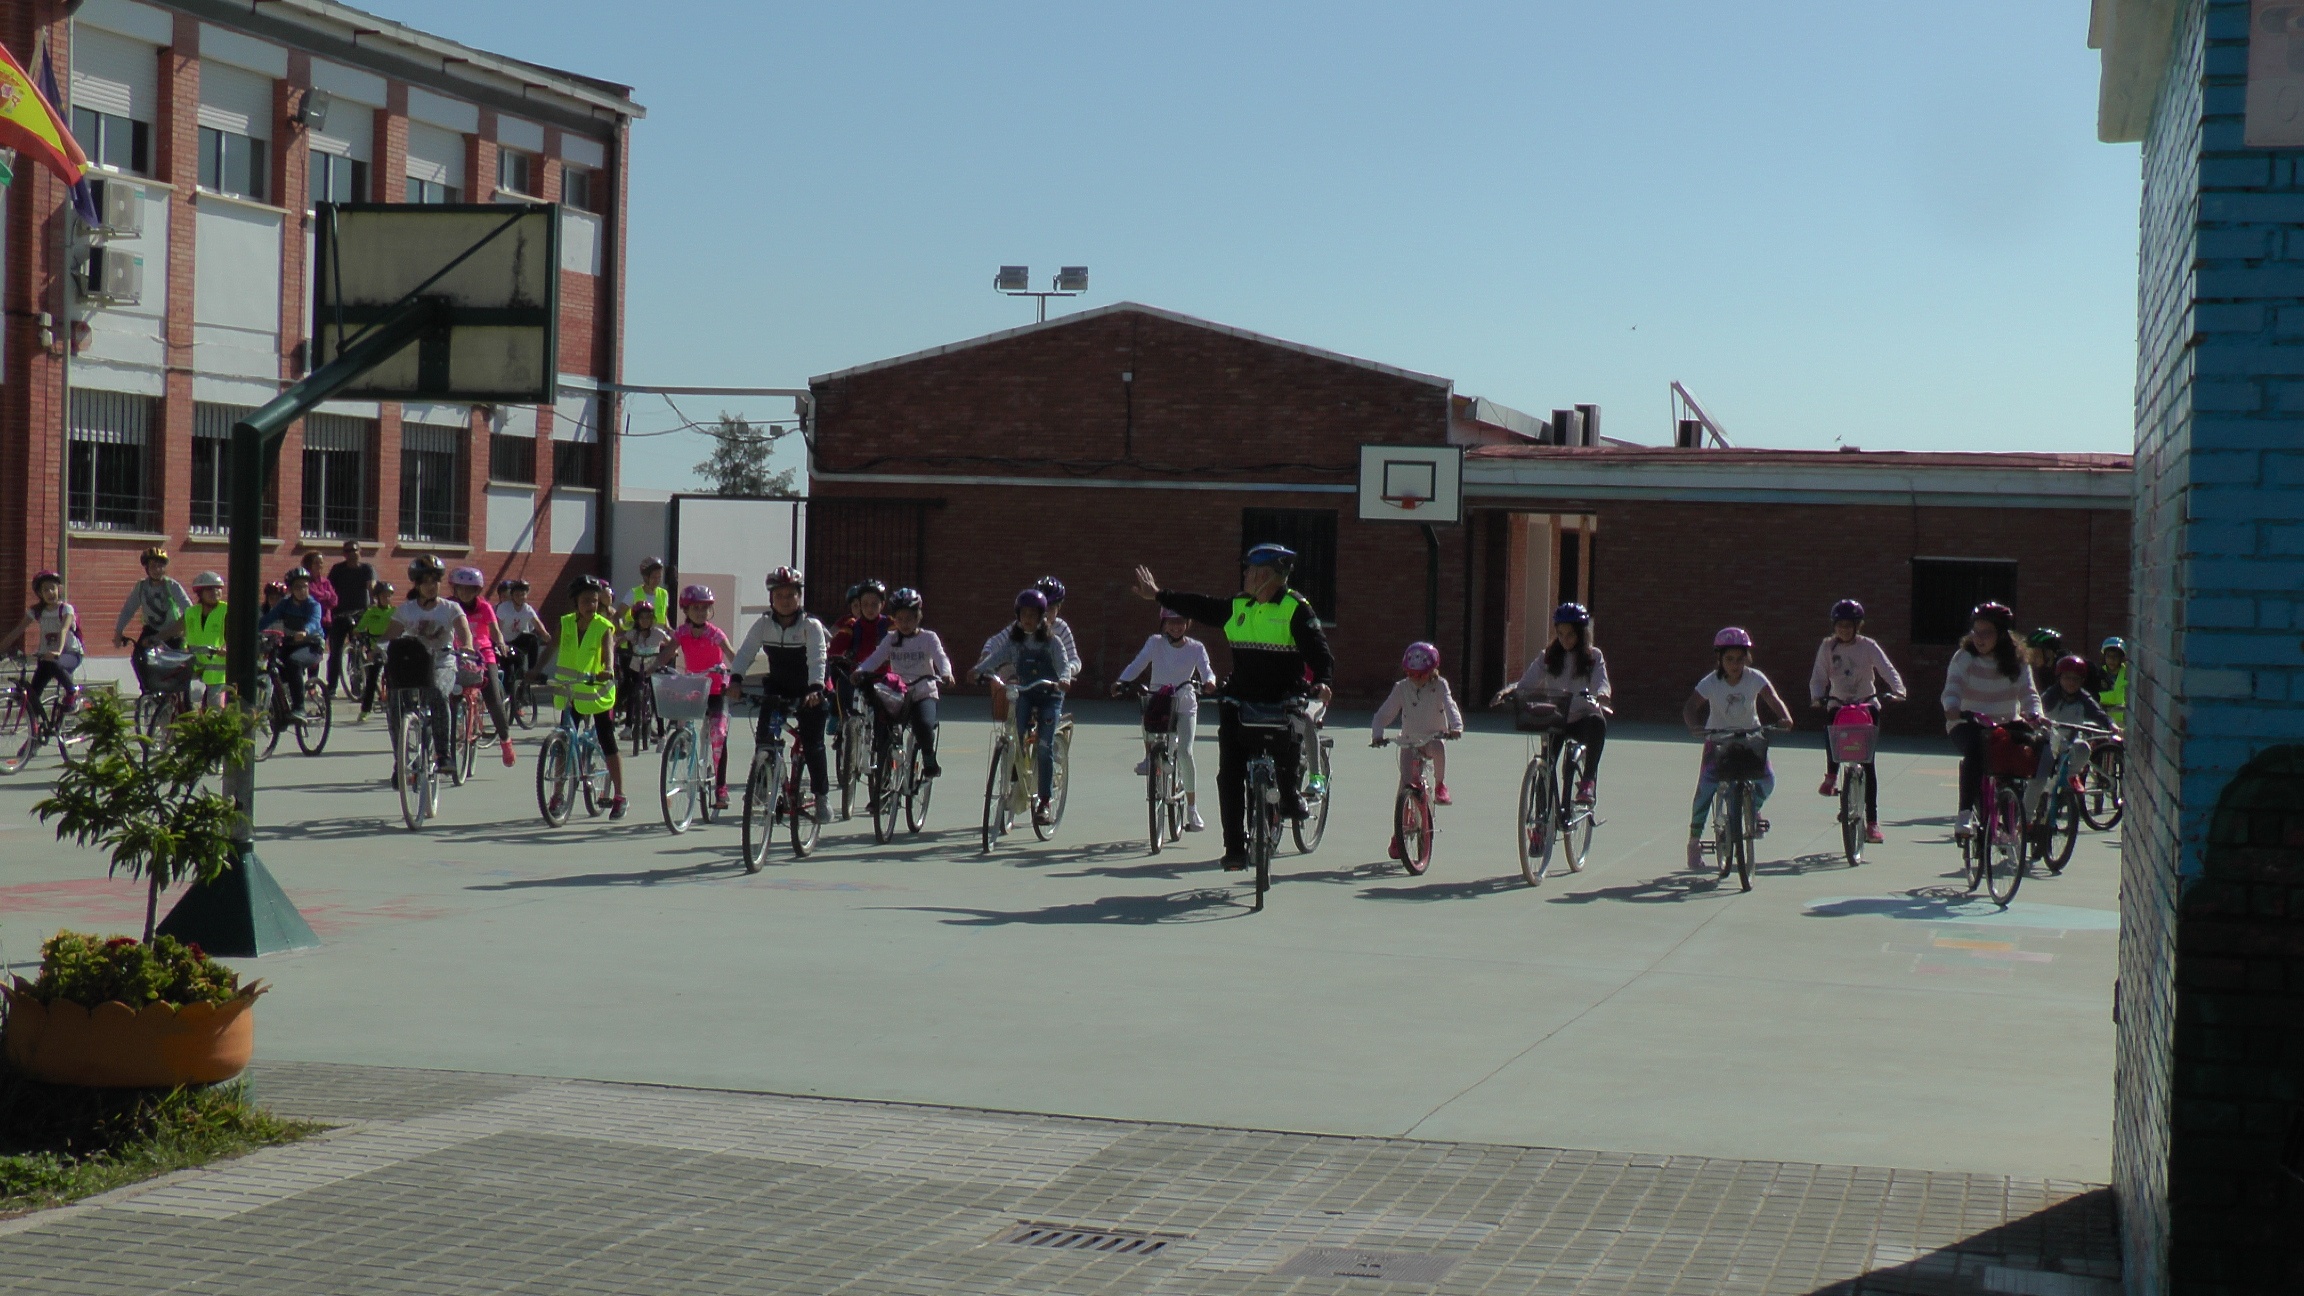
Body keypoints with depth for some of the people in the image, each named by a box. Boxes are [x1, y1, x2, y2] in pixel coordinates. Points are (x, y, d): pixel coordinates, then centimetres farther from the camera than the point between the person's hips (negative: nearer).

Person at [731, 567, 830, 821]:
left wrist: (815, 688, -45)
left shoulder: (811, 625, -17)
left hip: (808, 693, -3)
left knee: (812, 745, -7)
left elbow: (817, 659, -29)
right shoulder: (763, 624, -8)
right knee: (763, 735, -15)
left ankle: (821, 796, 5)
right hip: (777, 688, 3)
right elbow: (746, 652, -17)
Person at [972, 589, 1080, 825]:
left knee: (1044, 747, -9)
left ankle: (1045, 801, -5)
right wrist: (978, 670, -27)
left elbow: (1064, 663, -12)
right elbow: (995, 656, -7)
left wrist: (1064, 677, -35)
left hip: (1049, 694, -2)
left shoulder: (1052, 641, -1)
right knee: (1018, 736, -24)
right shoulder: (1013, 641, 5)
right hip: (1025, 694, 2)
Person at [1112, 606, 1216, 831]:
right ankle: (1148, 756, -3)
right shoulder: (1155, 643, 0)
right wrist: (1121, 682, -26)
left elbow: (1206, 669, -13)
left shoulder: (1196, 648, -1)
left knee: (1185, 752, -15)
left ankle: (1192, 810, -5)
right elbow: (1138, 664, -9)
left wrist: (1209, 682, -36)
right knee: (1147, 716, -33)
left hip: (1185, 704, -2)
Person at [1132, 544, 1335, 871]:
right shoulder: (1238, 606, 11)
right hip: (1241, 702, 5)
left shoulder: (1296, 608, -6)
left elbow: (1317, 648, -13)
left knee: (1286, 740, -33)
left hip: (1284, 699, -5)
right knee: (1229, 776, -2)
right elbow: (1201, 607, 23)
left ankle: (1289, 792, -1)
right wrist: (1158, 595, 28)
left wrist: (1322, 682, -31)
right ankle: (1235, 847, 5)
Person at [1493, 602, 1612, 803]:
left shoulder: (1593, 657, 3)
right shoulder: (1548, 657, 7)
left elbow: (1601, 682, -12)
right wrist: (1508, 691, -23)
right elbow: (1526, 684, -1)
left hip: (1583, 717, -2)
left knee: (1597, 722, -36)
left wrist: (1602, 694, -37)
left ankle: (1588, 780, -34)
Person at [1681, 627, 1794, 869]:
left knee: (1767, 779, -18)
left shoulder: (1755, 678, -14)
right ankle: (1694, 838, -9)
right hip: (1718, 738, -2)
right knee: (1706, 785, -20)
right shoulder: (1710, 683, -18)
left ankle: (1753, 809, 19)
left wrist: (1784, 717, -40)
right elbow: (1690, 708, -23)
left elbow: (1773, 700, -19)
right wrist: (1694, 726, -45)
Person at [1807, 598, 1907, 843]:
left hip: (1867, 704, -1)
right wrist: (1817, 697, -25)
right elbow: (1819, 676, -6)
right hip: (1838, 704, 1)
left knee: (1868, 761, -7)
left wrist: (1897, 690, -31)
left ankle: (1872, 820, -2)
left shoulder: (1868, 646, -5)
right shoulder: (1827, 647, -2)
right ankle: (1831, 775, -1)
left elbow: (1887, 670, -13)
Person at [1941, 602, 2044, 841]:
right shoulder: (1964, 658, -5)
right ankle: (1966, 812, -32)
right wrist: (1952, 708, -38)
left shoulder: (2017, 662, 1)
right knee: (1975, 747, -35)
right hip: (1968, 724, -3)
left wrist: (2034, 714, -27)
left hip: (2006, 725, 3)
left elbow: (2028, 692, -6)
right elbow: (1952, 688, -17)